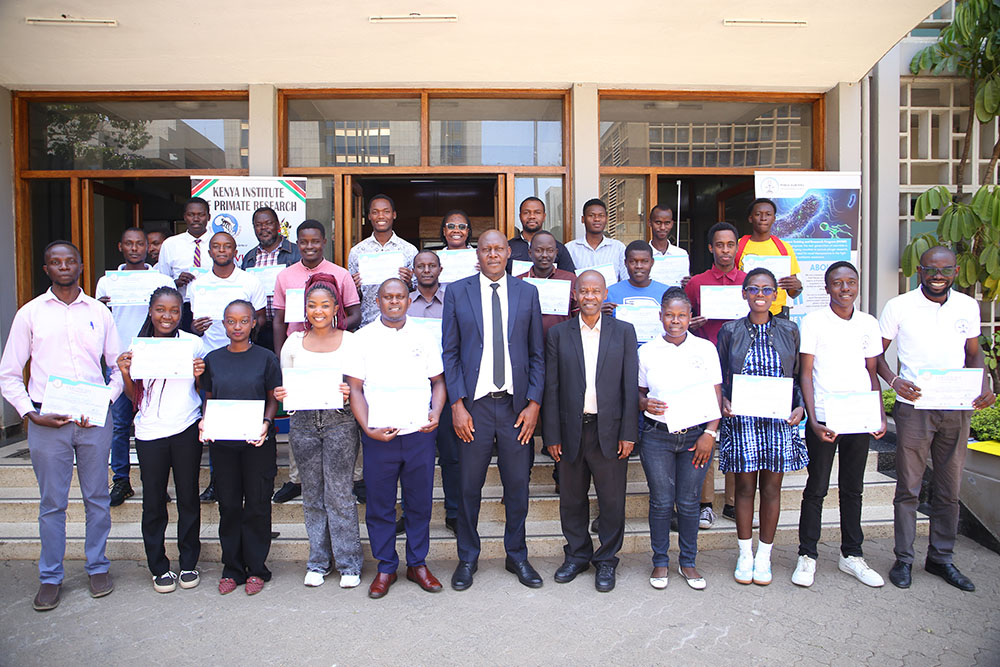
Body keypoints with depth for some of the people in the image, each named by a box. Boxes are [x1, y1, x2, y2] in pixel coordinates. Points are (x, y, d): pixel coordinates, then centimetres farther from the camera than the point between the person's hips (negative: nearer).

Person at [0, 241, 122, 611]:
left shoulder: (100, 312, 7)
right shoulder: (30, 313, 4)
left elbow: (118, 367, 9)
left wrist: (103, 404, -5)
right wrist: (31, 414, -7)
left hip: (94, 420, 1)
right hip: (47, 421, -1)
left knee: (97, 497, 9)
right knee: (52, 503, 7)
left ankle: (98, 567, 24)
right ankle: (50, 577, 21)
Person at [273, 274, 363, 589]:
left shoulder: (350, 341, 2)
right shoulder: (293, 342, 9)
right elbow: (285, 385, 14)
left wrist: (350, 392, -19)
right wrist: (279, 394, -8)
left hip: (340, 421, -3)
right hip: (302, 422, 3)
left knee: (339, 492, -3)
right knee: (312, 493, 9)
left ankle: (349, 563, 10)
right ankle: (318, 561, 22)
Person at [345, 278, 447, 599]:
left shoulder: (423, 337, 9)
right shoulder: (363, 338, 3)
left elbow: (438, 380, 13)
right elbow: (355, 388, 0)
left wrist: (435, 412, -5)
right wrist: (367, 428, -10)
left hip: (420, 434, 2)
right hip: (379, 437, -1)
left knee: (420, 503, 9)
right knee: (379, 506, 7)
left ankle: (418, 564, 25)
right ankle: (385, 568, 23)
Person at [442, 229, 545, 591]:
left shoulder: (527, 293, 7)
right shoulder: (457, 292, 3)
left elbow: (537, 354, 6)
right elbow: (450, 353, 1)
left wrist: (534, 403, -2)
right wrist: (457, 404, -6)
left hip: (516, 405, 1)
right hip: (474, 404, -1)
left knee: (518, 485, 10)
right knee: (469, 486, 8)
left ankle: (517, 556, 29)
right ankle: (468, 558, 27)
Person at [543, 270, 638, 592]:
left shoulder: (624, 332, 5)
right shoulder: (558, 334, 5)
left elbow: (630, 385, 1)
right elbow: (551, 387, 2)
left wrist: (628, 432, -5)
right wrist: (552, 435, -2)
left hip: (610, 430, -1)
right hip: (571, 430, 1)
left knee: (612, 500, 7)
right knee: (572, 499, 12)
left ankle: (606, 560, 25)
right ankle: (577, 554, 31)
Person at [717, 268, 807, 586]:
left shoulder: (789, 331, 6)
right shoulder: (730, 331, 3)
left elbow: (798, 376, 9)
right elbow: (720, 378, 6)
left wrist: (799, 406, -6)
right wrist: (723, 401, -11)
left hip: (779, 419, 1)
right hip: (741, 420, -1)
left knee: (771, 488, 6)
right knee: (745, 486, 5)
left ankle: (764, 555, 22)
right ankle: (745, 554, 21)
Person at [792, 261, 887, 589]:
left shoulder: (869, 324, 8)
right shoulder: (813, 322, -3)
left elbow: (872, 373, 13)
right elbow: (806, 374, -5)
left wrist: (881, 416, 2)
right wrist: (814, 421, -14)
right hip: (823, 419, -4)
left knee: (853, 488, 13)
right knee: (816, 488, 4)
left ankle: (851, 555, 26)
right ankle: (807, 555, 15)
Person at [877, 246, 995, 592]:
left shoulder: (968, 307, 7)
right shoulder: (898, 306, -3)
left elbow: (974, 353, 16)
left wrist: (984, 387, -1)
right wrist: (894, 380, -15)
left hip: (957, 409, 3)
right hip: (914, 408, -3)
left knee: (949, 489, 11)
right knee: (908, 488, 3)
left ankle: (942, 558, 25)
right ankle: (903, 559, 15)